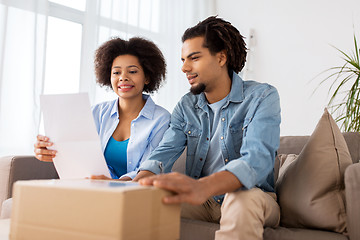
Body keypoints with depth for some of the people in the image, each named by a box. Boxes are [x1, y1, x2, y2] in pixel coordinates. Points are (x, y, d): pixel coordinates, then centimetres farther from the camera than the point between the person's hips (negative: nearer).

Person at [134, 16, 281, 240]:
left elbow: (256, 159, -29)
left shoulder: (262, 97, -12)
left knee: (243, 199, -38)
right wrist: (137, 183, -32)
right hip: (203, 199, 4)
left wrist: (203, 187, -50)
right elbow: (164, 152, -7)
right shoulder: (186, 106, 6)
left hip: (254, 198, -3)